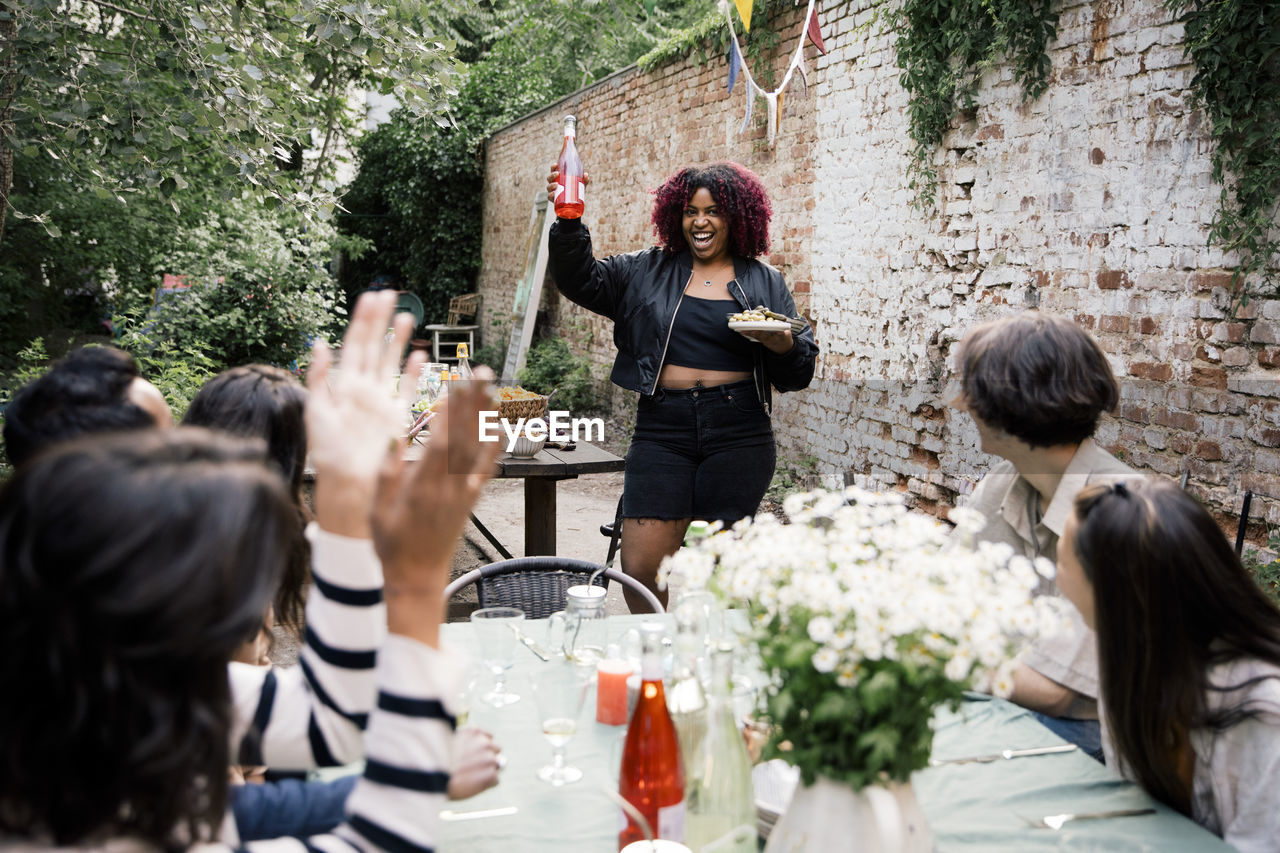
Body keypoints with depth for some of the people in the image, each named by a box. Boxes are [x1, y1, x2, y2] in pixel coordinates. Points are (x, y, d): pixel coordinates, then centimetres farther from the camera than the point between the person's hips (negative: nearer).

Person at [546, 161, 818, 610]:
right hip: (662, 430, 1)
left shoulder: (765, 283, 11)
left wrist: (783, 345, -12)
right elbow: (583, 280, 3)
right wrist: (568, 224, -13)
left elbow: (799, 373, 10)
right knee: (639, 569, -4)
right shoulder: (647, 271, 13)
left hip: (738, 437, 0)